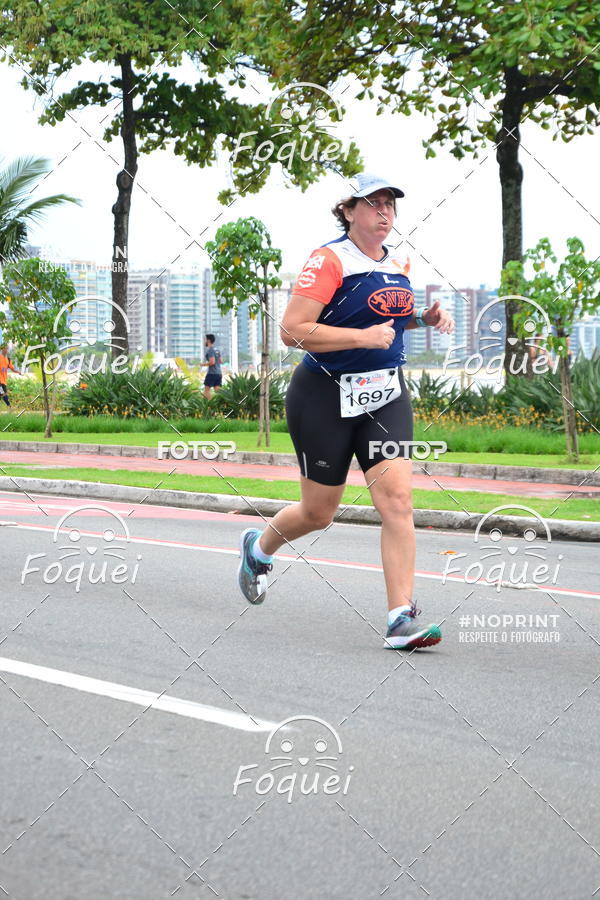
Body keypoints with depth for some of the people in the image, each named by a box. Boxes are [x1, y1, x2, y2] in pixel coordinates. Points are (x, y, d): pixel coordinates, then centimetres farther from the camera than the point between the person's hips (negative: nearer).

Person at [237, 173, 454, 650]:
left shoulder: (399, 265, 10)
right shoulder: (330, 260, -12)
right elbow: (293, 330, -20)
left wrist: (425, 317, 10)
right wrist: (363, 336, -24)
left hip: (386, 396, 5)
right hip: (326, 396, -5)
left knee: (397, 498, -14)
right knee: (318, 513, 8)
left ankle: (402, 619, -16)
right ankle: (259, 547, 42)